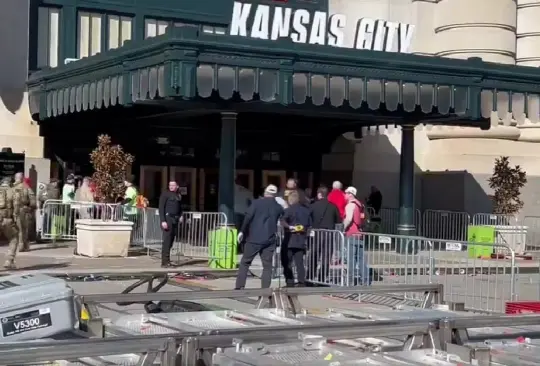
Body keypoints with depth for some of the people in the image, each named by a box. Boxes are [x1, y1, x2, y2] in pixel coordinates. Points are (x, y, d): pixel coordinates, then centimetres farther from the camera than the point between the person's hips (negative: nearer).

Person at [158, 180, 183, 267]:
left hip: (175, 220, 7)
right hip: (167, 218, -7)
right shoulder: (165, 194, -5)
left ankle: (166, 261, 14)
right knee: (167, 240, -10)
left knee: (171, 241, 7)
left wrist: (180, 215, 9)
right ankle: (165, 262, -10)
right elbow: (161, 208, -9)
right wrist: (163, 221, -17)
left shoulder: (179, 195, 15)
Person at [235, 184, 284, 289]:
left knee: (245, 262, 7)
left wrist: (242, 231, -6)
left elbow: (248, 217, -10)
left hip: (254, 238, -2)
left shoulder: (257, 203, -2)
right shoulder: (278, 207, 8)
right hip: (269, 240, 2)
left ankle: (239, 287, 2)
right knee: (267, 266, 5)